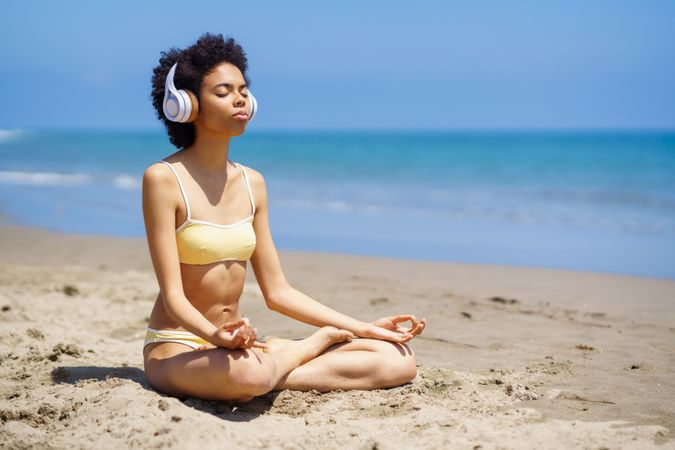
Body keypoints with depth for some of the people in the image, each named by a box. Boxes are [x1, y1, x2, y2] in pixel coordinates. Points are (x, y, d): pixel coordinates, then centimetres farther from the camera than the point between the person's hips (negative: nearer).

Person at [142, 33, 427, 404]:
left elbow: (278, 292, 10)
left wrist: (364, 328, 6)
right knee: (247, 374, -43)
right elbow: (172, 295, -16)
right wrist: (216, 336, -37)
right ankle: (322, 339, -11)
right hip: (176, 350, -5)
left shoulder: (252, 184, 8)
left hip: (237, 347, 5)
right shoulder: (163, 179, -11)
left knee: (398, 360, -8)